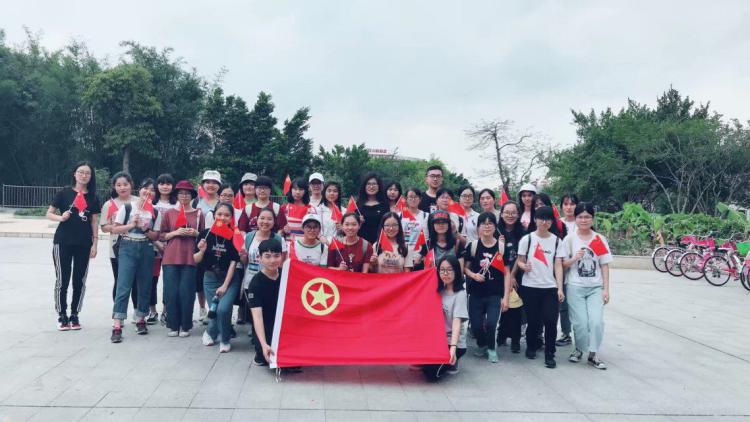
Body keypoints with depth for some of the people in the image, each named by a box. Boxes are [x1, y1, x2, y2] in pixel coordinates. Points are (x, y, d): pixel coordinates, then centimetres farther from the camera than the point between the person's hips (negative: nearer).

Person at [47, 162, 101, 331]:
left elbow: (95, 222, 6)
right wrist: (60, 217, -19)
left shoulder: (93, 197, 6)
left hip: (84, 244, 2)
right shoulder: (64, 193, -1)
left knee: (79, 281, 7)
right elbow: (49, 214, 2)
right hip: (63, 242, -2)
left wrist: (95, 244, 1)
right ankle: (62, 316, 13)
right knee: (62, 280, 1)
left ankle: (74, 315, 19)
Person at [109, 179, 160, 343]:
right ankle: (117, 327, -11)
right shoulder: (127, 208, 1)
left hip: (146, 250, 3)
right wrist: (131, 225, -12)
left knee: (145, 287, 8)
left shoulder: (154, 212, 7)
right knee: (123, 287, -10)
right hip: (127, 249, -3)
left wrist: (147, 231, -10)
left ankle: (140, 320, 25)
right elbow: (115, 229, 0)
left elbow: (156, 236, 8)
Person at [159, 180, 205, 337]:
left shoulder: (198, 214, 8)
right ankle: (173, 326, 10)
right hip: (171, 258, 1)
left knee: (187, 292, -2)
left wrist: (195, 233, -6)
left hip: (190, 258, 0)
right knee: (171, 292, -1)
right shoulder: (169, 213, 8)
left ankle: (185, 326, 9)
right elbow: (161, 236, 6)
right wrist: (175, 232, -8)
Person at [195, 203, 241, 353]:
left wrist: (225, 285, -12)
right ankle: (211, 332, 37)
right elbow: (196, 260, 1)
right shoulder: (206, 234, -5)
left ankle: (225, 340, 8)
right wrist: (202, 250, -20)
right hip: (210, 278, 2)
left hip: (230, 278, -1)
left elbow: (233, 262, -9)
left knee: (224, 308, -19)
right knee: (214, 310, 1)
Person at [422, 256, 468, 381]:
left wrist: (453, 347, -37)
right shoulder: (439, 291, 8)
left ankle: (451, 362, 8)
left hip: (454, 343, -6)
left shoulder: (460, 294, -12)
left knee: (431, 372, -23)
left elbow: (457, 322, -24)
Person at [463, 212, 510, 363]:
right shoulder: (472, 246, -1)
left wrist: (505, 297, -4)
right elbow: (465, 268, 8)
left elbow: (506, 273, 1)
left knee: (491, 323, -15)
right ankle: (481, 345, 35)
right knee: (476, 325, 1)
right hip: (476, 294, 1)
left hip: (495, 294, -1)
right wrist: (473, 275, -14)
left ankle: (491, 348, 17)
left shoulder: (502, 247, -2)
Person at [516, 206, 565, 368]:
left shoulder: (556, 241, 6)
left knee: (551, 321, -6)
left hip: (550, 288, 1)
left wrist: (560, 288, -4)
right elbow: (519, 261, 4)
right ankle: (531, 347, 28)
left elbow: (558, 265, 3)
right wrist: (523, 266, -20)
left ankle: (549, 355, 7)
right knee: (533, 320, 4)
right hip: (530, 287, -1)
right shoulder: (527, 239, 2)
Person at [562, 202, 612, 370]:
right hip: (575, 287, -1)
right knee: (580, 323, -4)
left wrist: (606, 289, 1)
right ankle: (579, 349, 23)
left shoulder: (600, 239, 4)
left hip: (596, 287, 1)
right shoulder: (569, 239, 0)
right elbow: (563, 264, 2)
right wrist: (574, 258, -17)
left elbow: (604, 265, 5)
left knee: (596, 321, -11)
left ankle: (593, 355, 7)